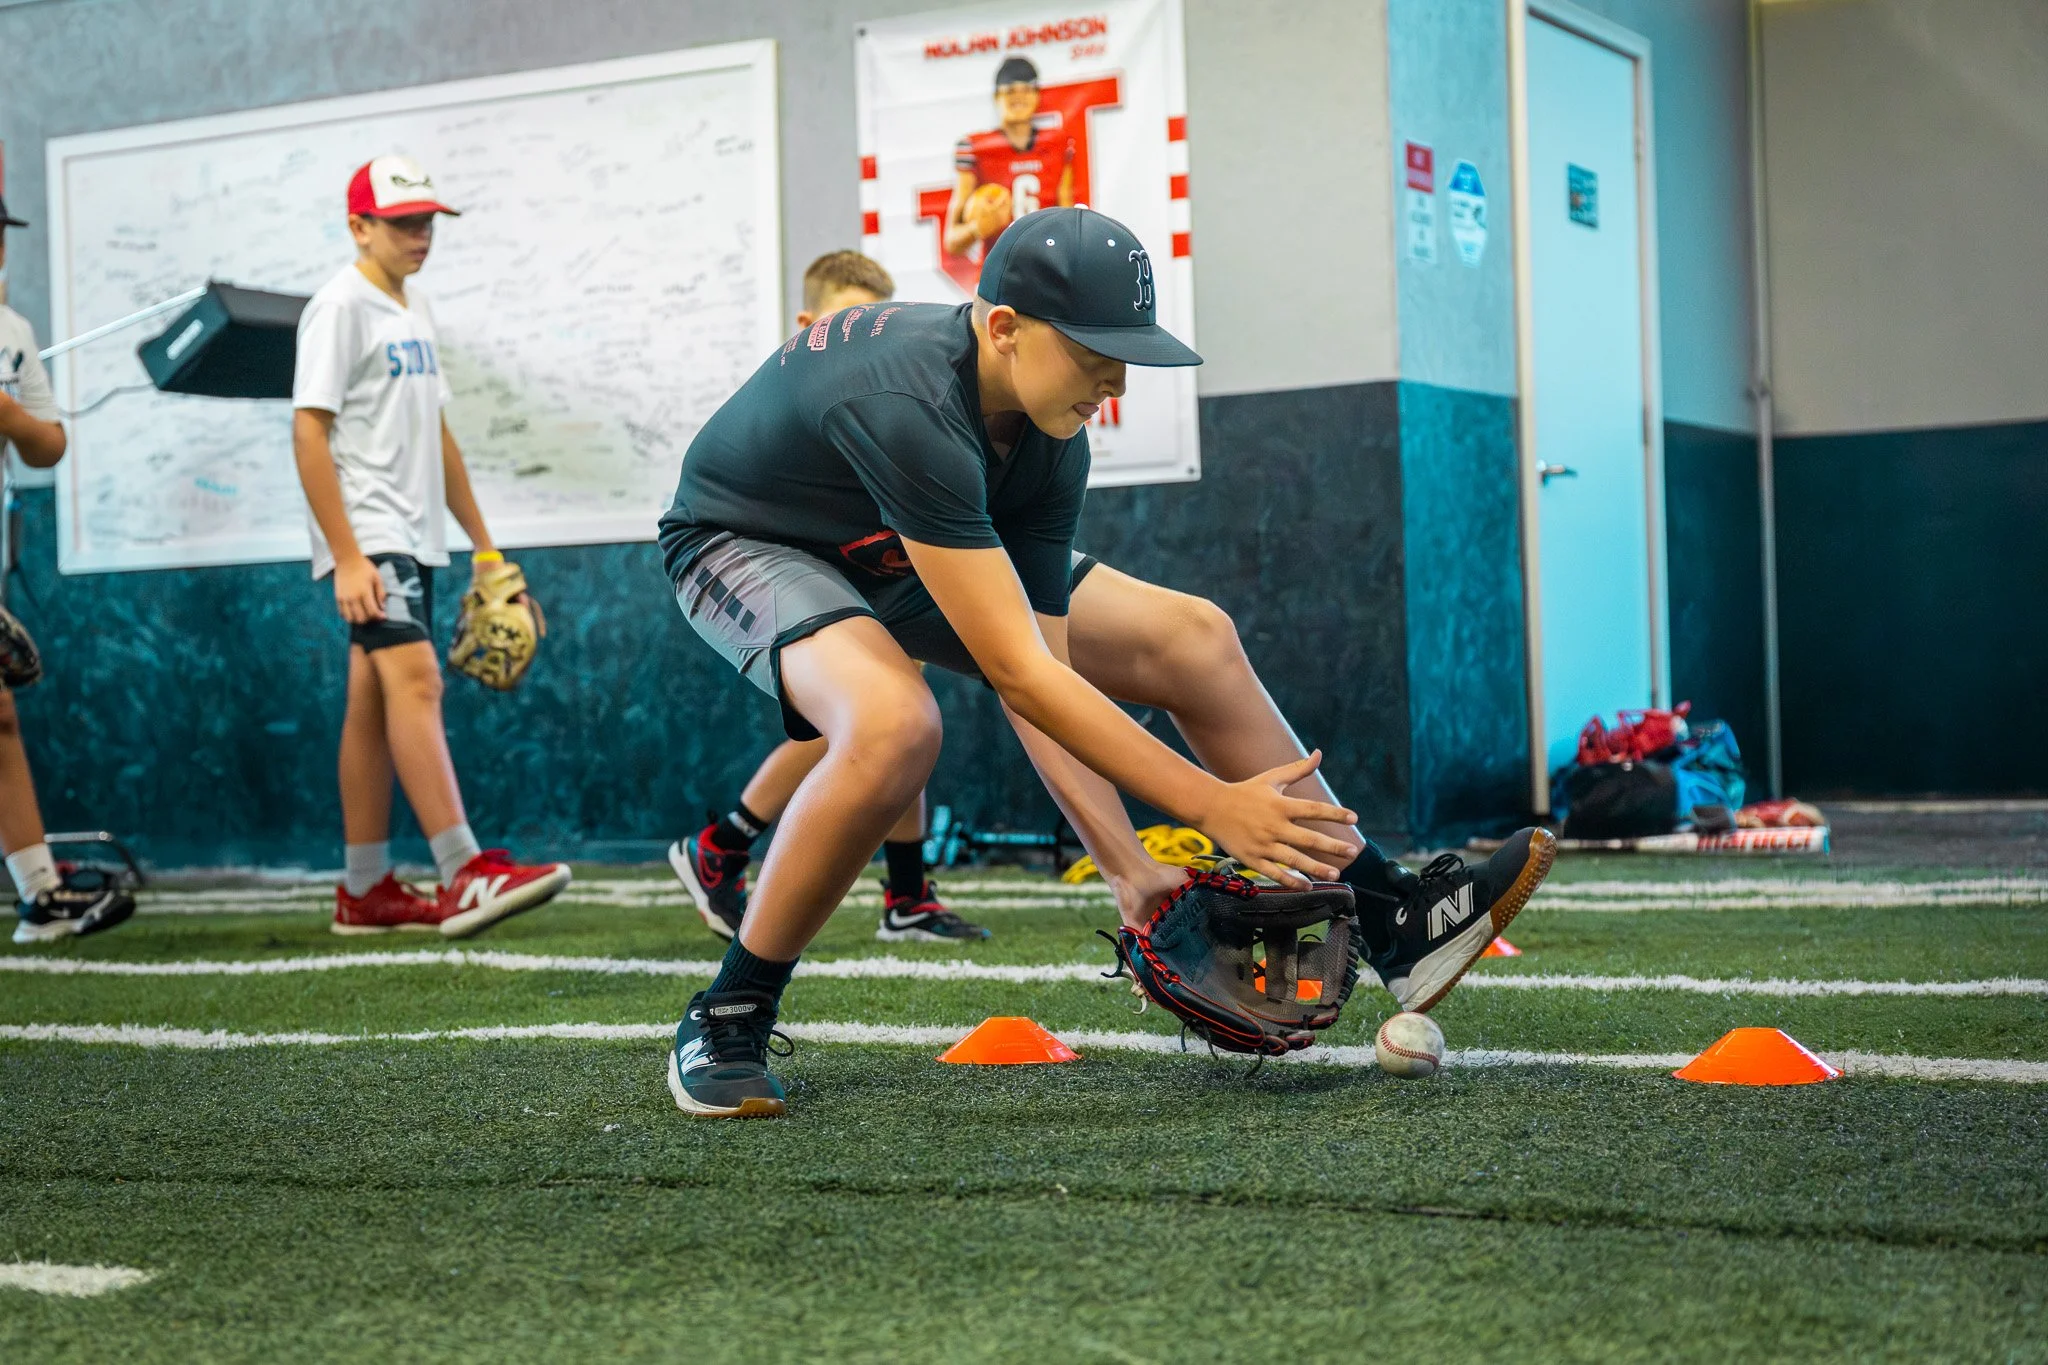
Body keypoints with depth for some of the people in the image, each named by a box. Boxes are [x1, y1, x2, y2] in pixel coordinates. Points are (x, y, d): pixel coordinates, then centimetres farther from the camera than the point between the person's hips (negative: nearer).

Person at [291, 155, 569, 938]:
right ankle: (465, 875, -28)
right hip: (368, 538, -9)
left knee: (374, 705, 10)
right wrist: (347, 558, -22)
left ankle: (365, 891, 13)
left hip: (411, 539, 9)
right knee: (414, 682, -20)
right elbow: (309, 434, -15)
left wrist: (483, 547, 22)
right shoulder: (341, 306, -8)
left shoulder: (415, 311, 18)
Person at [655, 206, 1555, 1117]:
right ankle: (724, 1023, -21)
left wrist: (1128, 866, -22)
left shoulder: (1051, 440, -15)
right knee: (896, 725, -41)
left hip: (891, 557, 8)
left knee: (1192, 638, -3)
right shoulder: (906, 404, -40)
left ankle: (1393, 922, 6)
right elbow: (1015, 671, -40)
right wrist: (1209, 806, -39)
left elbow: (1042, 672, -14)